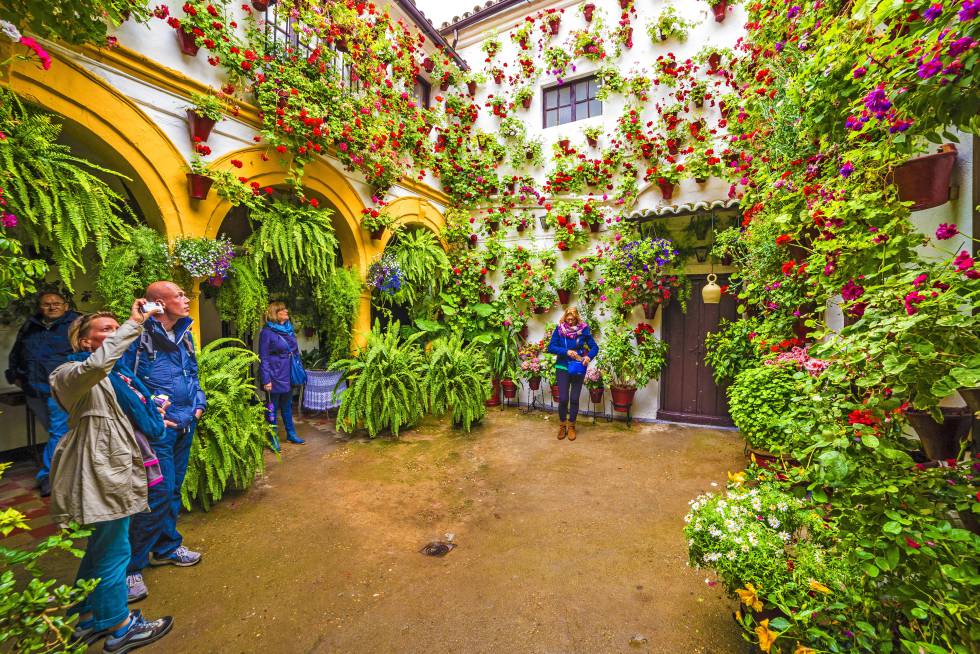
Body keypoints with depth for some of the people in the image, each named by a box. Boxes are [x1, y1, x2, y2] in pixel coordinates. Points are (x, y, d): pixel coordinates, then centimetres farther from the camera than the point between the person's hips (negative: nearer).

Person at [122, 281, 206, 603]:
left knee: (173, 489, 19)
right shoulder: (139, 335, -15)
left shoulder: (184, 333, 9)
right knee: (158, 494, -5)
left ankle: (167, 547, 36)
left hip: (185, 424, 7)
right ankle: (131, 567, 14)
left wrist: (199, 403, 9)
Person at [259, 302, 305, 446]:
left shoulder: (289, 329, 7)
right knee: (273, 408, 7)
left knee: (287, 405, 19)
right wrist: (266, 380, -16)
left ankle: (291, 434, 32)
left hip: (289, 375, 6)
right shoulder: (267, 332, -13)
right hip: (275, 377, -6)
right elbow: (263, 358, -13)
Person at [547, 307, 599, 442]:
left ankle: (571, 426, 25)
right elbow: (550, 347, -7)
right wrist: (566, 352, -21)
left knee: (574, 399, 5)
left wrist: (589, 356, -22)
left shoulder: (583, 329, -5)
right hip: (563, 367, 0)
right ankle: (562, 425, 22)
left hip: (579, 368, 0)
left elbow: (594, 347, -2)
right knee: (563, 399, -1)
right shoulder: (559, 329, -4)